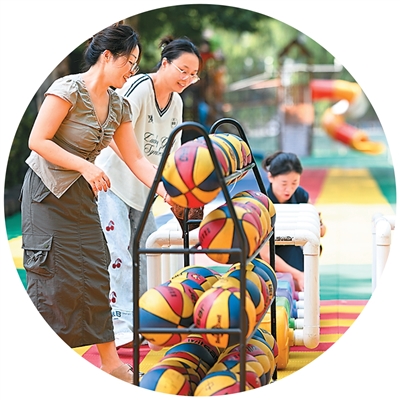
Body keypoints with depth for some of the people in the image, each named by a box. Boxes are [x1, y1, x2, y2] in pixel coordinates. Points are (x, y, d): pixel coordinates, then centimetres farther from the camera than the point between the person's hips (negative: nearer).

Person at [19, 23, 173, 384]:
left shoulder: (119, 106, 5)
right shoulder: (68, 89, -16)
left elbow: (136, 159, 5)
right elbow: (38, 141, -19)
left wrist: (166, 191, -6)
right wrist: (85, 166, -23)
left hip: (81, 196, 7)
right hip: (47, 192, -7)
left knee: (95, 272, 5)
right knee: (53, 273, -6)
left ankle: (111, 363, 8)